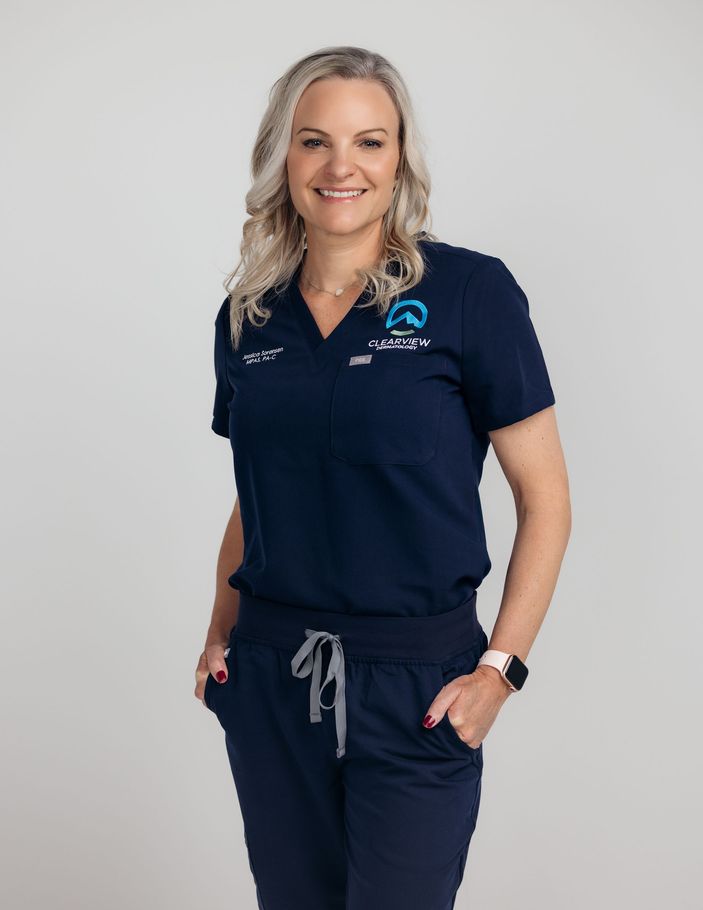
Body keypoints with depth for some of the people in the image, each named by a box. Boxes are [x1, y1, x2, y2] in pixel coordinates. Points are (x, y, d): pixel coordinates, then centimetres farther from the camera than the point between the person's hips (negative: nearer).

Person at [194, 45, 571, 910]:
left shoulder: (470, 291, -9)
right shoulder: (247, 316, 5)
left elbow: (544, 498, -7)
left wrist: (501, 666, -12)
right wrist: (221, 632, 5)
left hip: (417, 682, -4)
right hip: (269, 677, 4)